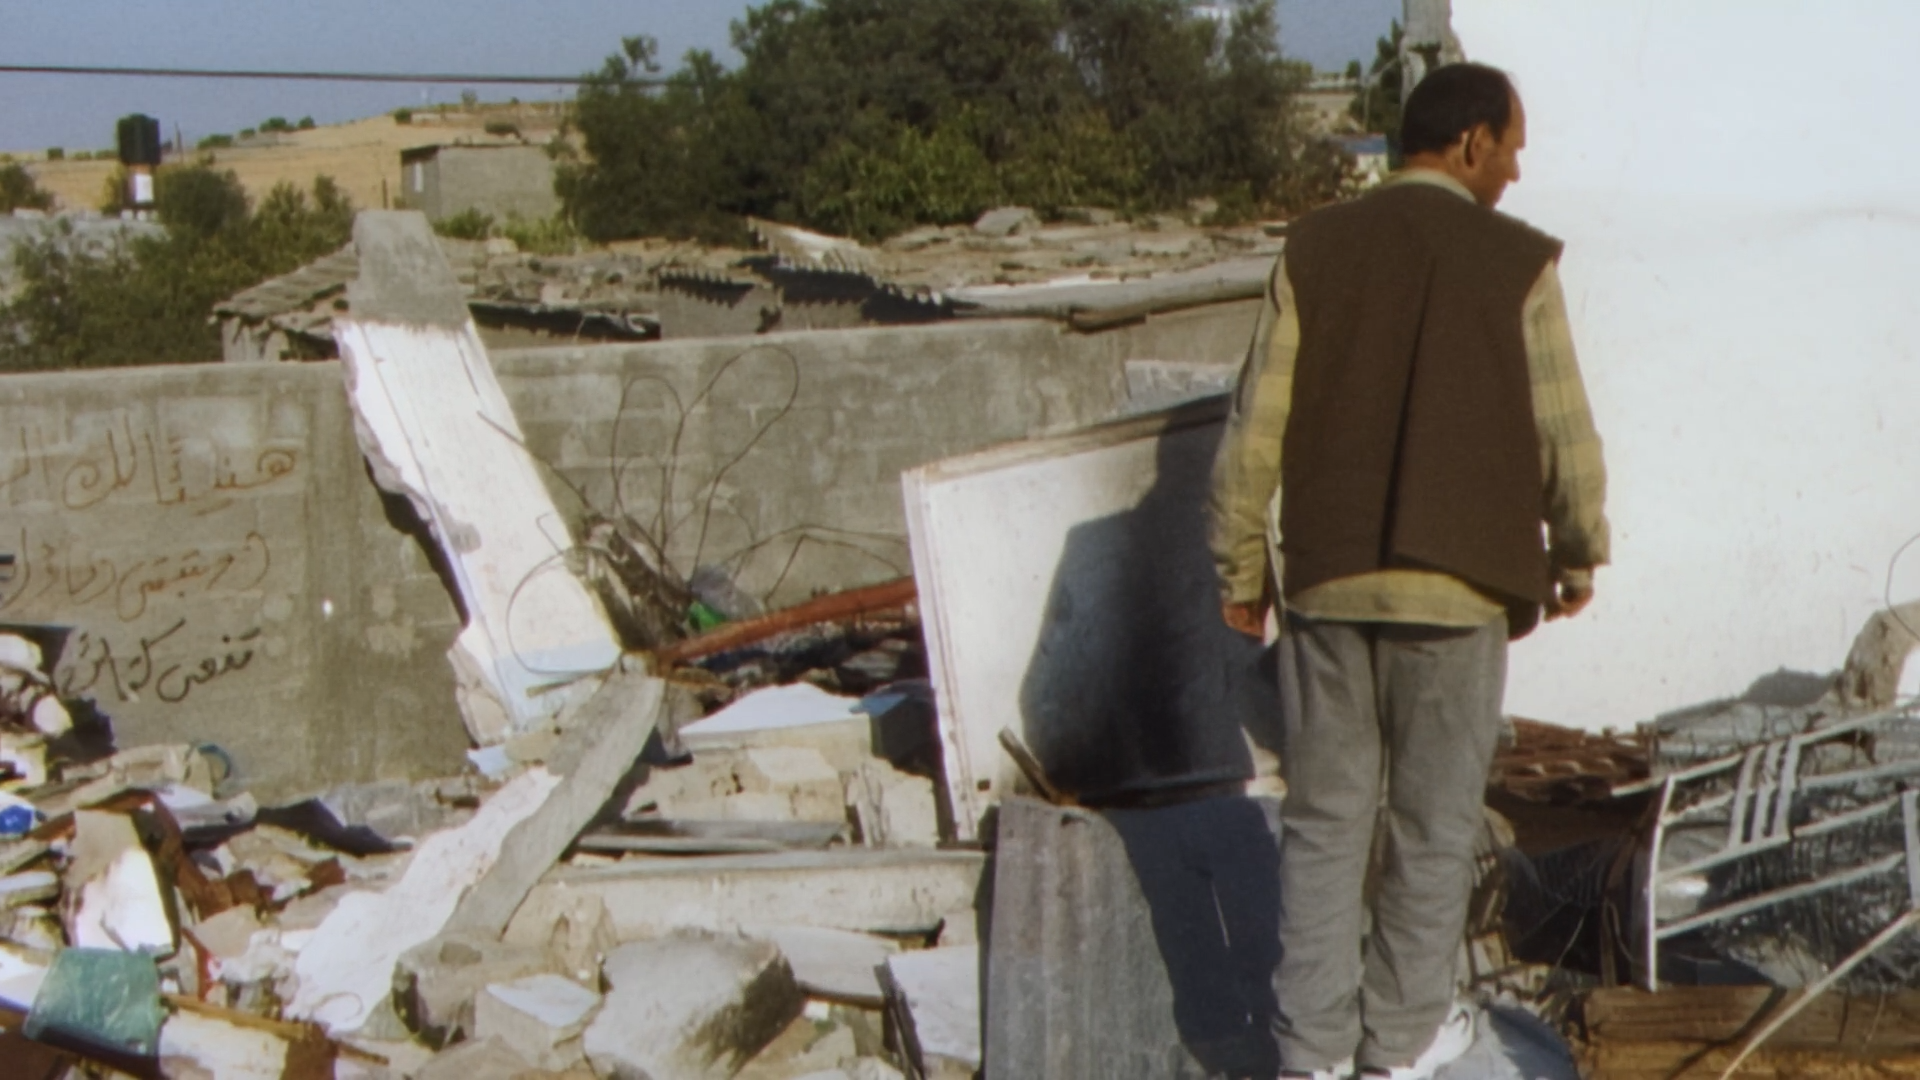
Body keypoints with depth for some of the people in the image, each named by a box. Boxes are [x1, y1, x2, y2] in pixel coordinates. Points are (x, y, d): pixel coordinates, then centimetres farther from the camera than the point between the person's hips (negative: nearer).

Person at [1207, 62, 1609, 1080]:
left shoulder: (1314, 250, 0)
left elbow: (1255, 425, -1)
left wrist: (1240, 564, 10)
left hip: (1328, 580, 2)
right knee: (1432, 823, 11)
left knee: (1325, 818, 11)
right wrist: (1578, 552, 13)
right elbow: (1566, 435, -4)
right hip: (1460, 586, -2)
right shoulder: (1517, 264, -7)